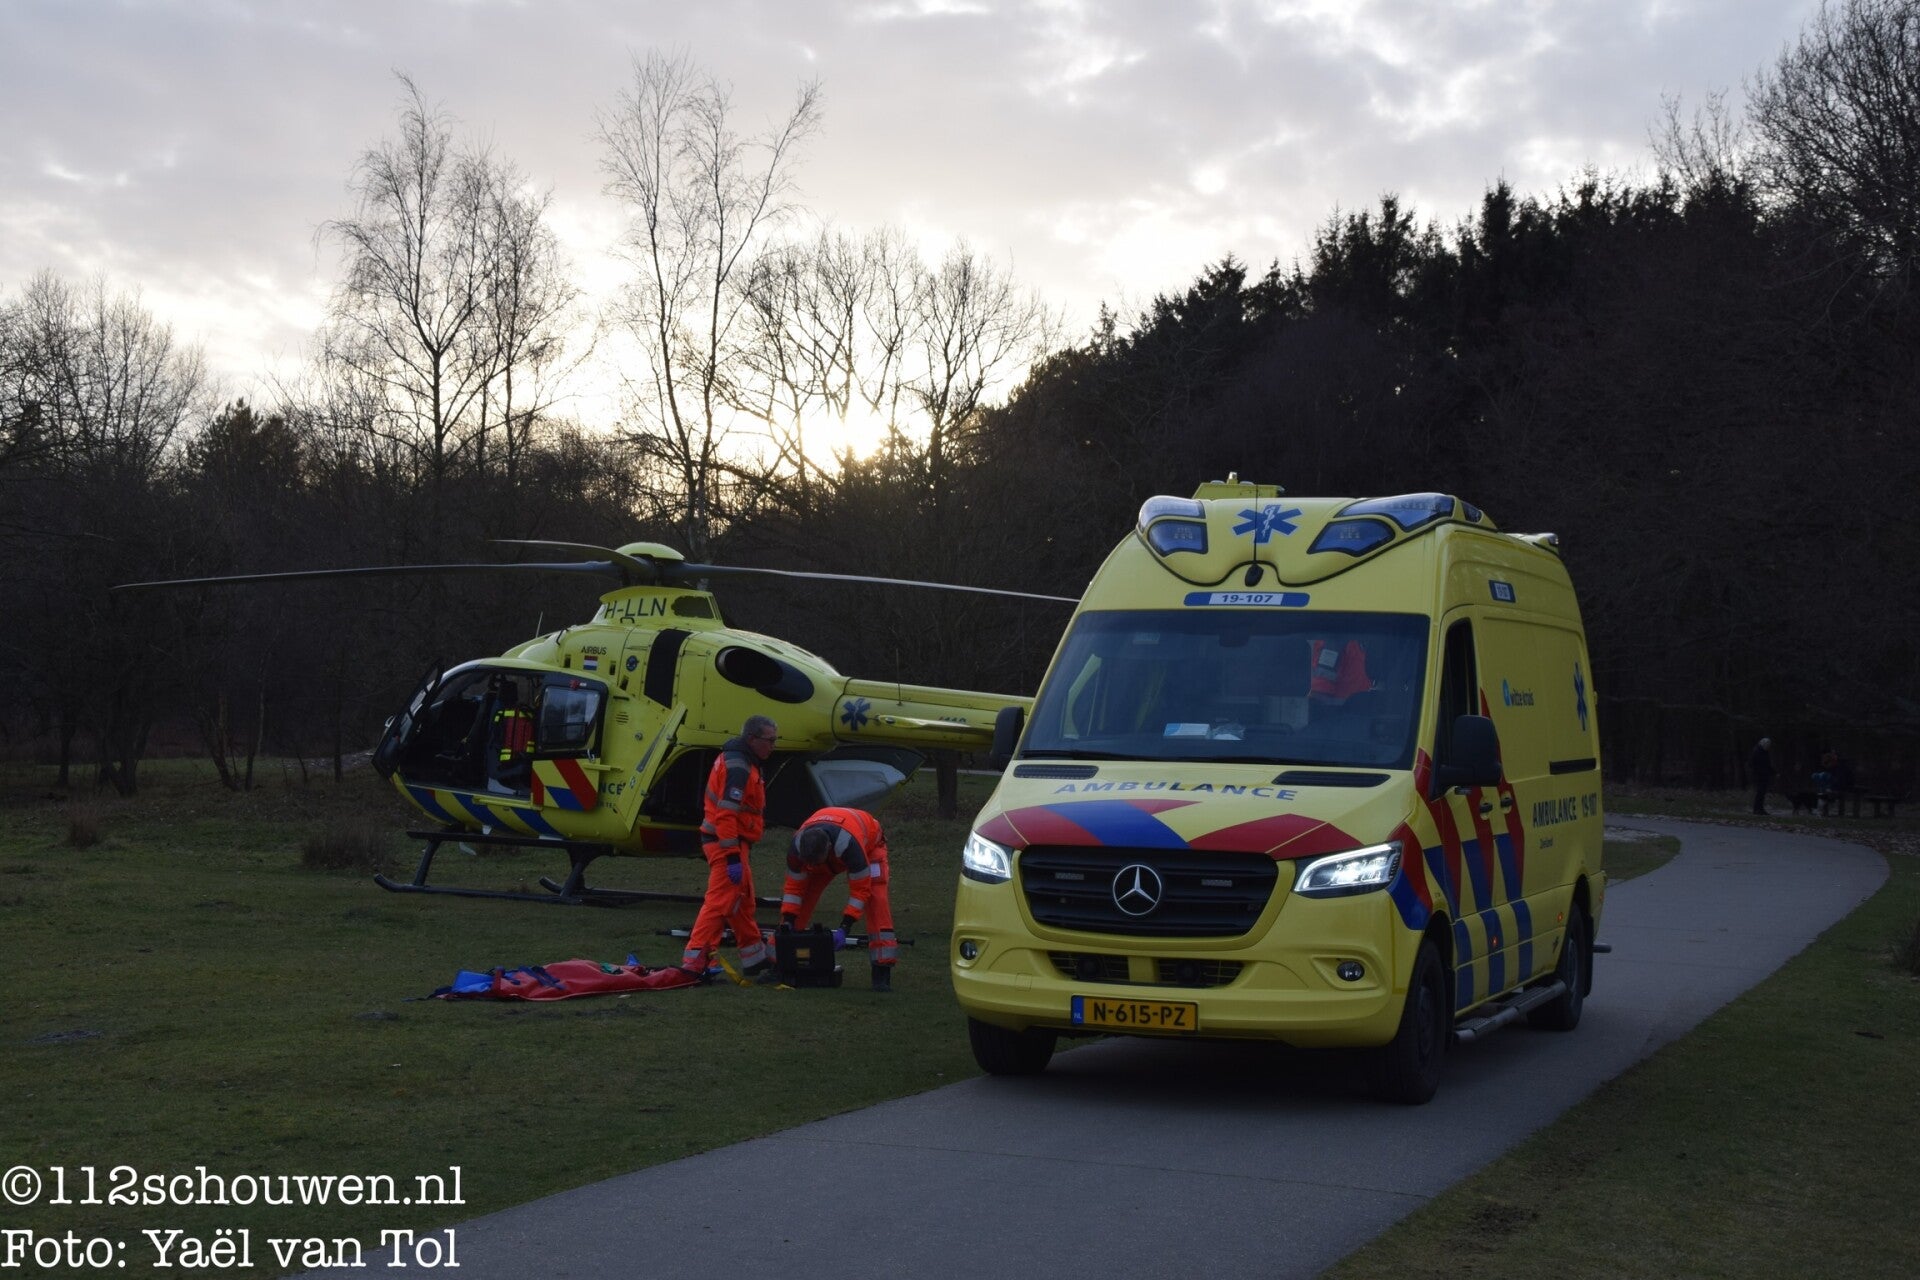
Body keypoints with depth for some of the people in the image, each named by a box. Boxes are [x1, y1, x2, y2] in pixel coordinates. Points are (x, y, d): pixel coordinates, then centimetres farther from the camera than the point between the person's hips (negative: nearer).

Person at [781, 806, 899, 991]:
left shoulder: (849, 844, -47)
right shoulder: (797, 846, -34)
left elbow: (860, 890, -37)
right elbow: (794, 887, -18)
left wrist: (844, 929, -41)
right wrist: (787, 922, -26)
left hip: (868, 845, -4)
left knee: (876, 901, -25)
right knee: (802, 899, -9)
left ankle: (882, 972, -24)